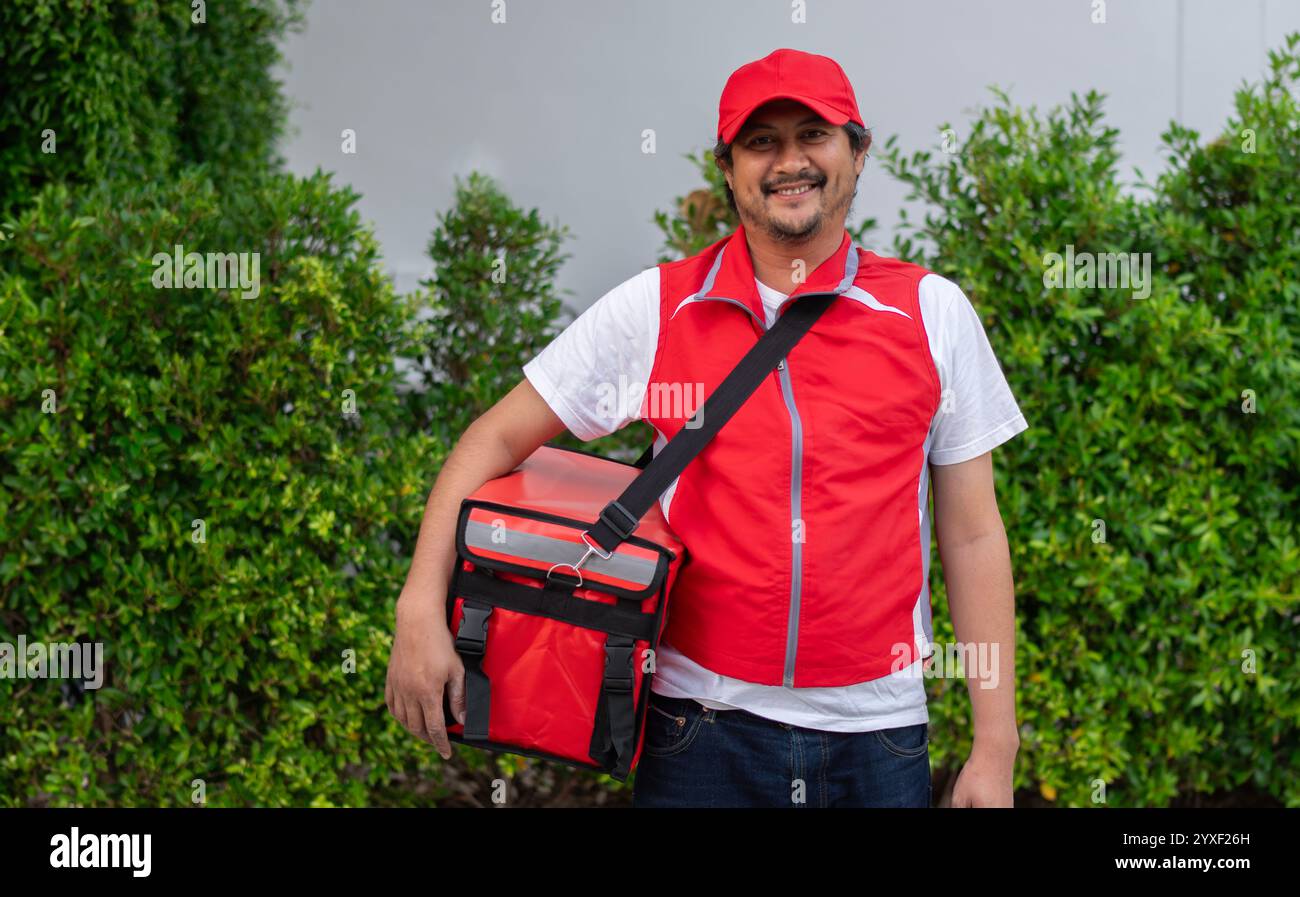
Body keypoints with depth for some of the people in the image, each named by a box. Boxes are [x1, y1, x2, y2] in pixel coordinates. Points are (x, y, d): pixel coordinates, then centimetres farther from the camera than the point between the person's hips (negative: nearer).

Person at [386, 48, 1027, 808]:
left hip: (877, 738, 1)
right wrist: (423, 607, -9)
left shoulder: (934, 312, 3)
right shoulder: (654, 308, 1)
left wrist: (995, 748, 1)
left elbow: (974, 538, 4)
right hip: (703, 727, 0)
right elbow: (499, 439, 4)